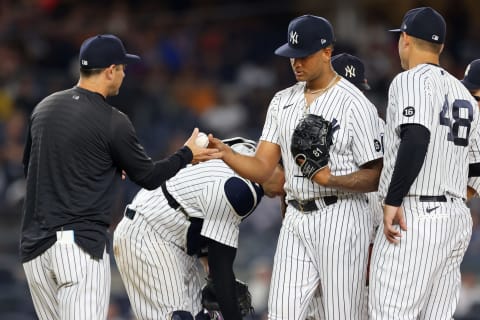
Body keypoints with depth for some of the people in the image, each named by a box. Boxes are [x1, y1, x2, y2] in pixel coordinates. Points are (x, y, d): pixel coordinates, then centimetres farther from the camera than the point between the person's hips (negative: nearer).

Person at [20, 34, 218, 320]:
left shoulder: (43, 108, 10)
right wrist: (187, 155, 19)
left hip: (35, 246, 6)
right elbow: (149, 177, 2)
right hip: (81, 243, -6)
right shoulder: (112, 122, -8)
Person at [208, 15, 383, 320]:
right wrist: (226, 153, -12)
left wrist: (331, 180, -24)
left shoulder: (355, 104, -8)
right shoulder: (283, 102, 11)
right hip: (296, 220, 6)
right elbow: (262, 169, 6)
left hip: (340, 218, -6)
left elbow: (377, 177, -9)